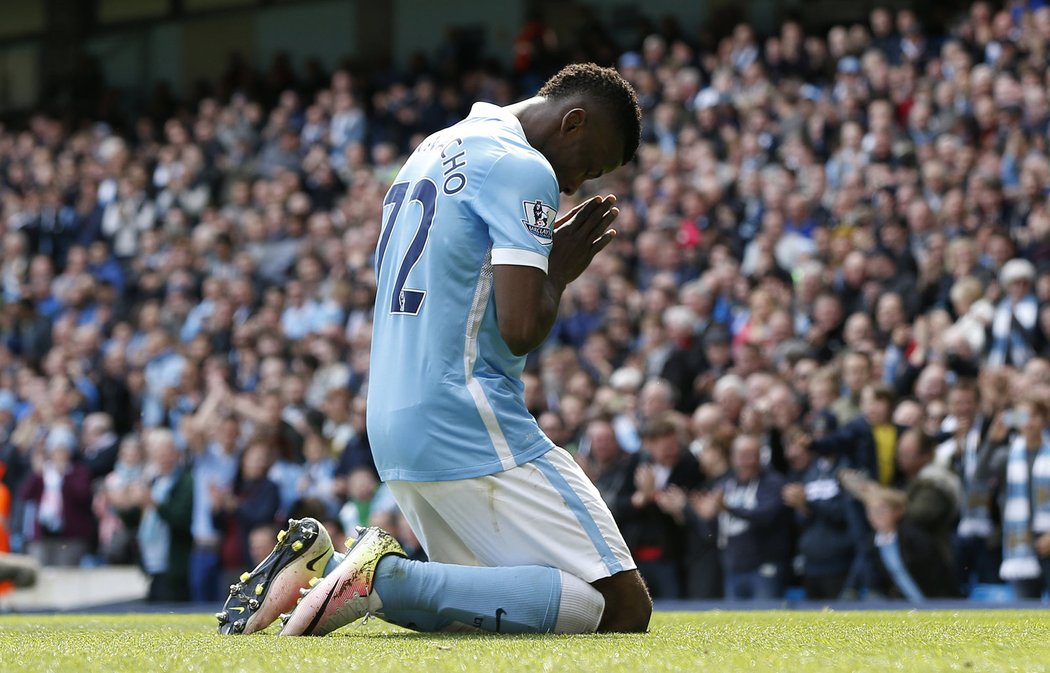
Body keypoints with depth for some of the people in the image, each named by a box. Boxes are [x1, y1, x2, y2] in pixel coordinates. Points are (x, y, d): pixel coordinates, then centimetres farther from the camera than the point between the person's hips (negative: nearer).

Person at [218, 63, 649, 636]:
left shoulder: (433, 151, 20)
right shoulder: (522, 169, -10)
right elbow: (520, 327, -18)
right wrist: (558, 273, 2)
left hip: (393, 433, 10)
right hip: (472, 432, -10)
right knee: (623, 608, -9)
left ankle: (320, 569, 2)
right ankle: (389, 579, -19)